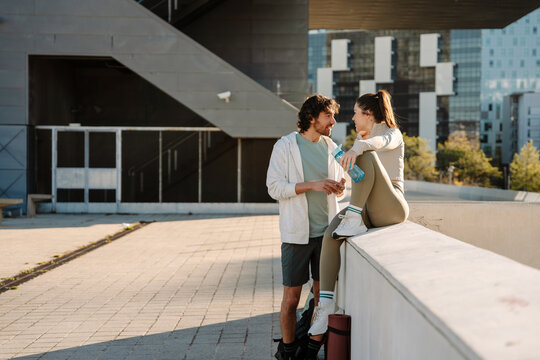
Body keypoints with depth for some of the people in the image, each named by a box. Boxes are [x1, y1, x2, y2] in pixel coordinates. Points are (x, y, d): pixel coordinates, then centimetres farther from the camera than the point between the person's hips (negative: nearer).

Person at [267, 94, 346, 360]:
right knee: (291, 296, 1)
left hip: (326, 231, 4)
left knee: (322, 295, 8)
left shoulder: (331, 147, 10)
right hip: (297, 233, -4)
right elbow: (274, 187, -10)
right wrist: (312, 184, -20)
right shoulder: (285, 146, -4)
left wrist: (339, 188, -5)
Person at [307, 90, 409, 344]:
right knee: (330, 237, -21)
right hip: (367, 212, 7)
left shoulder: (393, 134, -1)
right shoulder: (361, 139, 23)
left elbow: (383, 142, -29)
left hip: (391, 208, -7)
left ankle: (354, 220, -28)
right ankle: (325, 305, -26)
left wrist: (359, 147, -49)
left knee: (365, 156, -28)